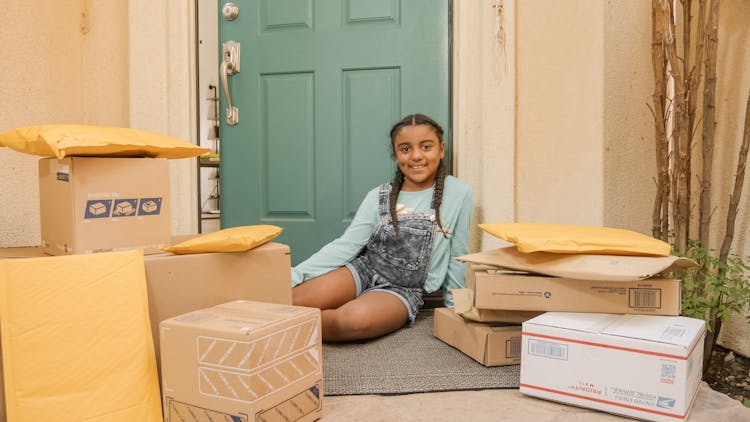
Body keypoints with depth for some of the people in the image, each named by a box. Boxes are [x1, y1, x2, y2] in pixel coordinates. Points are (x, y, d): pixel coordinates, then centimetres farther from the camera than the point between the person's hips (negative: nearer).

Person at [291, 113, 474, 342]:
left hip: (404, 290, -1)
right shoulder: (379, 197, 2)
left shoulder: (459, 194, -4)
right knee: (290, 300, -26)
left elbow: (457, 256, 4)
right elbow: (346, 245, -4)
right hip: (364, 269, 2)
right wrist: (295, 275, -15)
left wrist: (456, 308, 9)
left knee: (358, 318, -35)